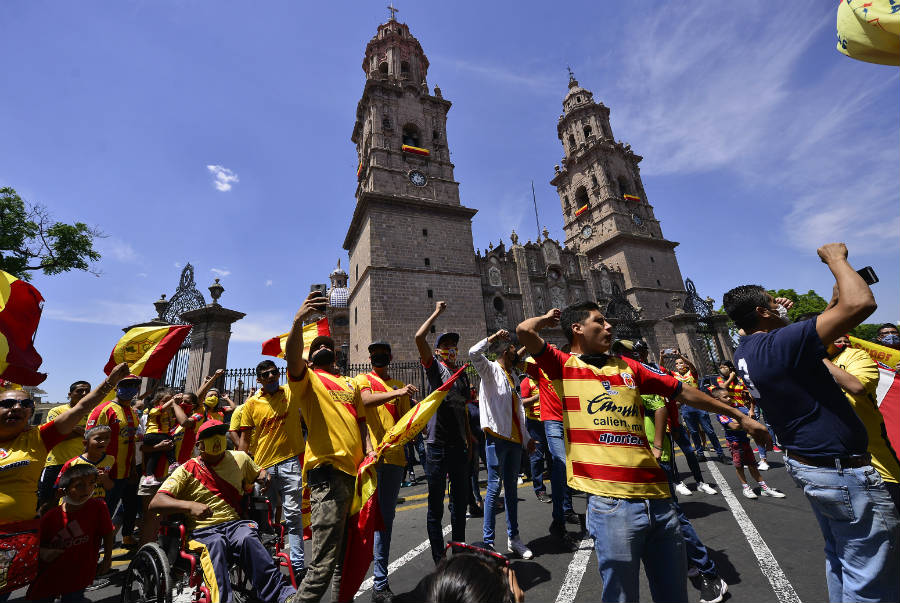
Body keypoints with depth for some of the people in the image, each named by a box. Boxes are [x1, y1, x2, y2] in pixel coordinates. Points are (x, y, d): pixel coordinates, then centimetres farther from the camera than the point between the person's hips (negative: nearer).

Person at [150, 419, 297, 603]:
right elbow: (155, 503, -7)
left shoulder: (240, 458, 13)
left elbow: (258, 472, 31)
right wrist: (190, 506, -25)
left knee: (247, 538, -34)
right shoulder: (187, 470, 4)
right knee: (215, 546, -38)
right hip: (203, 531, -1)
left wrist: (264, 478, 5)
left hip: (235, 524, 1)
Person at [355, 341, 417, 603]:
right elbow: (367, 399, -18)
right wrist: (397, 393, -29)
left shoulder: (400, 386, 16)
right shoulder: (363, 379, 4)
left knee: (386, 518, 11)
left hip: (394, 455, 4)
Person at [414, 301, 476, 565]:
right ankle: (439, 559, 21)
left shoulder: (462, 373, 13)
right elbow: (419, 337, -20)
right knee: (436, 502, 6)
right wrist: (437, 312, -10)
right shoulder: (433, 366, -5)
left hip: (459, 444, 6)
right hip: (437, 444, -6)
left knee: (460, 498, 18)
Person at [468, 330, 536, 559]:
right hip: (497, 437, -7)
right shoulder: (491, 370, -5)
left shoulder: (513, 376, 18)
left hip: (515, 439, 8)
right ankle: (487, 541, 11)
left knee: (512, 488, 15)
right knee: (494, 487, -1)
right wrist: (494, 337, -21)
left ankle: (513, 538, 27)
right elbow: (473, 353, -26)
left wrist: (527, 437, 22)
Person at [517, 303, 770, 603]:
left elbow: (682, 391, 20)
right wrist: (547, 318, 7)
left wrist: (739, 416, 25)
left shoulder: (628, 367, 14)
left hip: (657, 495, 6)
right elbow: (525, 330, -14)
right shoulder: (564, 366, -2)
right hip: (611, 501, -5)